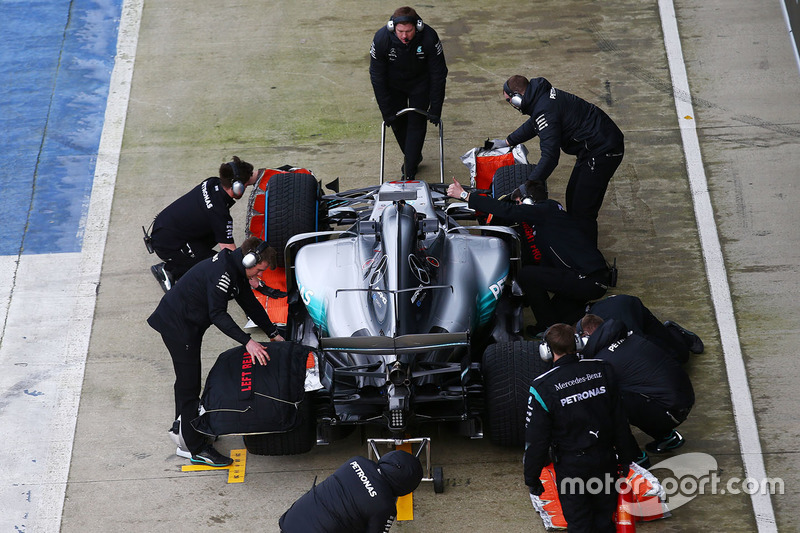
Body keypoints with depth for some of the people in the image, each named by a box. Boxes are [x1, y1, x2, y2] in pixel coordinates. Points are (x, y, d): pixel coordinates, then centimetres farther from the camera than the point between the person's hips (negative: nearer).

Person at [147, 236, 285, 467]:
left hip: (189, 325, 11)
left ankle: (182, 428, 42)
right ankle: (196, 449, 1)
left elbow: (250, 304, 14)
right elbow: (218, 314, -33)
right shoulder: (221, 272, -27)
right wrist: (247, 341, -38)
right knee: (189, 385, -6)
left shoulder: (236, 272, 5)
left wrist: (274, 333, 12)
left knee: (187, 380, 24)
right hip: (176, 325, -11)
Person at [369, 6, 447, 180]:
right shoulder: (381, 39, -32)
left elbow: (438, 75, -22)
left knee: (416, 122, -5)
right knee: (397, 121, 8)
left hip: (420, 83, -1)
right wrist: (386, 111, -18)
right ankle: (413, 157, 36)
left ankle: (409, 172, 5)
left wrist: (435, 110, -19)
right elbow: (377, 77, -21)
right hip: (393, 84, 1)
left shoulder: (429, 37, -34)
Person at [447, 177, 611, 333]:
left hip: (587, 282, -10)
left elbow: (508, 211, -15)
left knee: (526, 274, -6)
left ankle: (550, 327, 2)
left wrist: (465, 195, -12)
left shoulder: (545, 211, -6)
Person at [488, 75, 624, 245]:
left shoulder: (545, 110, -24)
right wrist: (507, 142, 31)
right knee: (572, 198, 20)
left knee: (582, 211, -9)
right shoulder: (543, 95, 7)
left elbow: (550, 156, -31)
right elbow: (533, 124, 28)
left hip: (602, 152, -11)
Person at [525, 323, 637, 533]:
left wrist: (532, 478, -2)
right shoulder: (603, 370, -8)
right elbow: (619, 420, 0)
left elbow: (536, 439, -14)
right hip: (605, 459, 4)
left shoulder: (543, 386, -19)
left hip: (571, 466, -3)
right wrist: (625, 457, 13)